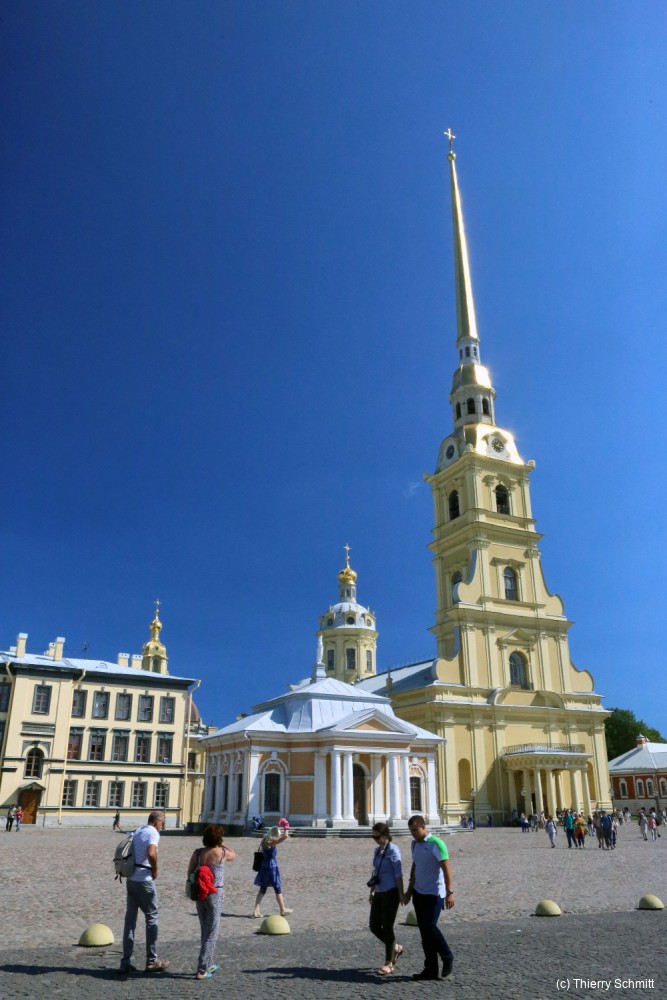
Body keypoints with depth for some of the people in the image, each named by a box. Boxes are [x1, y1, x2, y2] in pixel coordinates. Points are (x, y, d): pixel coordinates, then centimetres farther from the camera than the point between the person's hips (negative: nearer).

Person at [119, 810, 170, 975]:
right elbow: (151, 853, -29)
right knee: (151, 917, 5)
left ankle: (126, 962, 12)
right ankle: (152, 961, 12)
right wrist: (155, 870, -14)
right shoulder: (153, 833, -12)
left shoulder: (137, 832, 14)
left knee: (130, 919, 10)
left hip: (131, 879, 7)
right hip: (144, 880, -7)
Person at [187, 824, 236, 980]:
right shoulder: (222, 853, -11)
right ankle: (201, 970, 2)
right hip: (215, 894, -4)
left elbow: (190, 873, 0)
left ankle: (208, 964, 33)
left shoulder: (197, 853, -4)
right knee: (211, 933, 5)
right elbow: (233, 854, 11)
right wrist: (222, 845, 18)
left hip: (199, 893, 5)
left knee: (205, 931, 20)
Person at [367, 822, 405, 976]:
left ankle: (388, 964, 13)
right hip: (379, 893, 8)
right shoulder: (377, 850, 10)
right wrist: (372, 891, 19)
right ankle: (396, 948, 29)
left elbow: (398, 874, -13)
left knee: (387, 927, -1)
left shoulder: (393, 850, -12)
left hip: (390, 893, -8)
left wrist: (401, 894, -14)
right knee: (374, 926, 8)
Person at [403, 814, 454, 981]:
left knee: (429, 926, -14)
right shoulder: (415, 844, 10)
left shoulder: (436, 844, -13)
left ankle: (447, 958, 8)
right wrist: (409, 891, 20)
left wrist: (449, 892, -22)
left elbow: (446, 869, -16)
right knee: (424, 930, 8)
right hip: (419, 893, 8)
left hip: (434, 893, -7)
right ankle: (430, 969, 16)